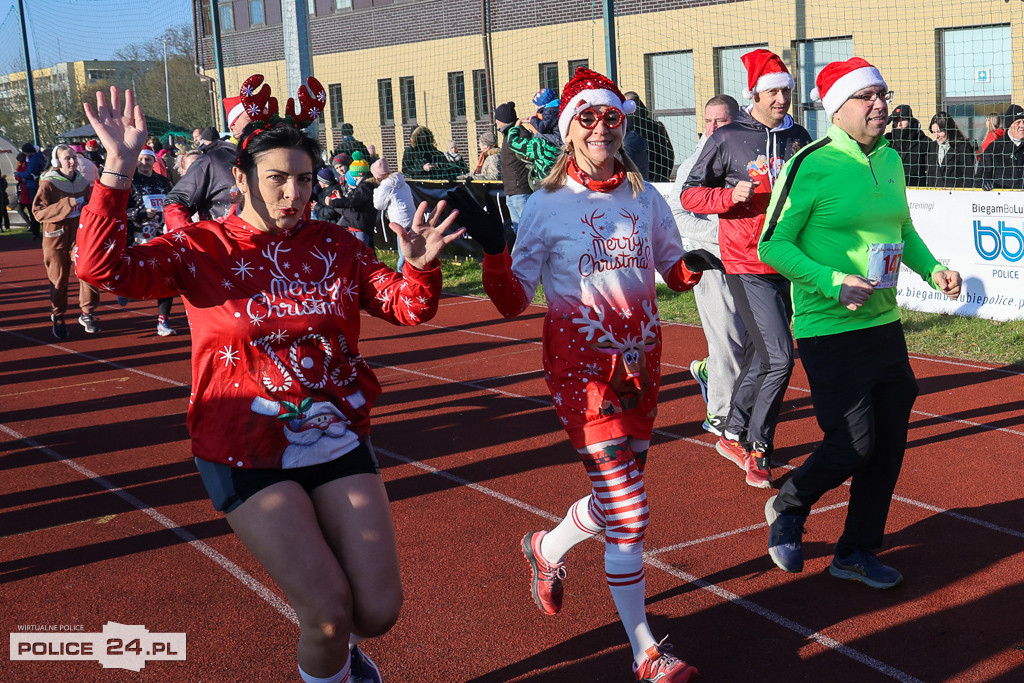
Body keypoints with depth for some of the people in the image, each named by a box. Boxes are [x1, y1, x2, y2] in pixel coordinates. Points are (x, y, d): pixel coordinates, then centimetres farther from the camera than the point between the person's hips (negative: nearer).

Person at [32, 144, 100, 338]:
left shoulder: (83, 182, 7)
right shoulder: (48, 183, -7)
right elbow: (38, 211, -14)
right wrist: (66, 205, -22)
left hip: (80, 234, 3)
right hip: (56, 237, -3)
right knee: (59, 279, 5)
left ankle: (87, 314, 2)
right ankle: (57, 317, 24)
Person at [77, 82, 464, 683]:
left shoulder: (338, 246, 5)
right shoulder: (202, 248, -5)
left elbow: (408, 307, 3)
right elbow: (103, 267, -18)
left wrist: (420, 265, -19)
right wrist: (120, 168, -26)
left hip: (337, 438, 4)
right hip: (247, 454, -3)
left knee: (379, 610, 4)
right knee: (330, 611, -9)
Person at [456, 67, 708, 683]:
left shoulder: (646, 198, 6)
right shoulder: (549, 205, -6)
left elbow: (675, 273, 15)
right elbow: (513, 302, -8)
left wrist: (696, 266, -7)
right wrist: (492, 248, -25)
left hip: (641, 359, 5)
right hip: (581, 361, -5)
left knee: (620, 493, 14)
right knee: (627, 507, -8)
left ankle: (548, 548, 45)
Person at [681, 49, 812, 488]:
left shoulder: (798, 137, 10)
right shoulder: (727, 139, -5)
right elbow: (690, 195, -4)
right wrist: (731, 195, -19)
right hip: (746, 263, -6)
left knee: (761, 356, 14)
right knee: (780, 357, -12)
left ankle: (733, 436, 31)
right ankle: (758, 449, 3)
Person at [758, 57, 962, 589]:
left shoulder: (889, 160, 9)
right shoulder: (811, 166, -14)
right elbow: (772, 245, -14)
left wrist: (932, 270, 4)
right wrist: (834, 283, -23)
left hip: (884, 324, 7)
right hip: (829, 330, -7)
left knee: (888, 445, 9)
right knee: (855, 444, -8)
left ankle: (856, 552, 26)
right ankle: (788, 508, 22)